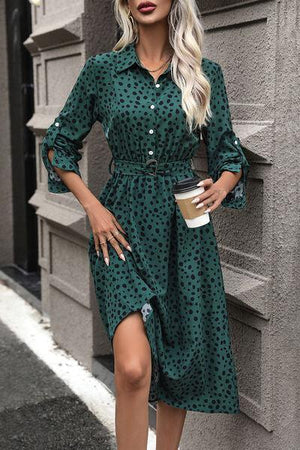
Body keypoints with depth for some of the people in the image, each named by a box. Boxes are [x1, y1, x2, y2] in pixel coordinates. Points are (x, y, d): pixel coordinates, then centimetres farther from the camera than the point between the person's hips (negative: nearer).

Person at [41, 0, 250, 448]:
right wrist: (92, 207, -2)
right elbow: (58, 144, 9)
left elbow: (228, 153, 12)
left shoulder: (206, 73, 6)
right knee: (133, 367, -15)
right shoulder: (102, 69, 3)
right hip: (122, 225, -2)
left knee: (181, 358, 9)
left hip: (185, 226, 2)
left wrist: (220, 186, -10)